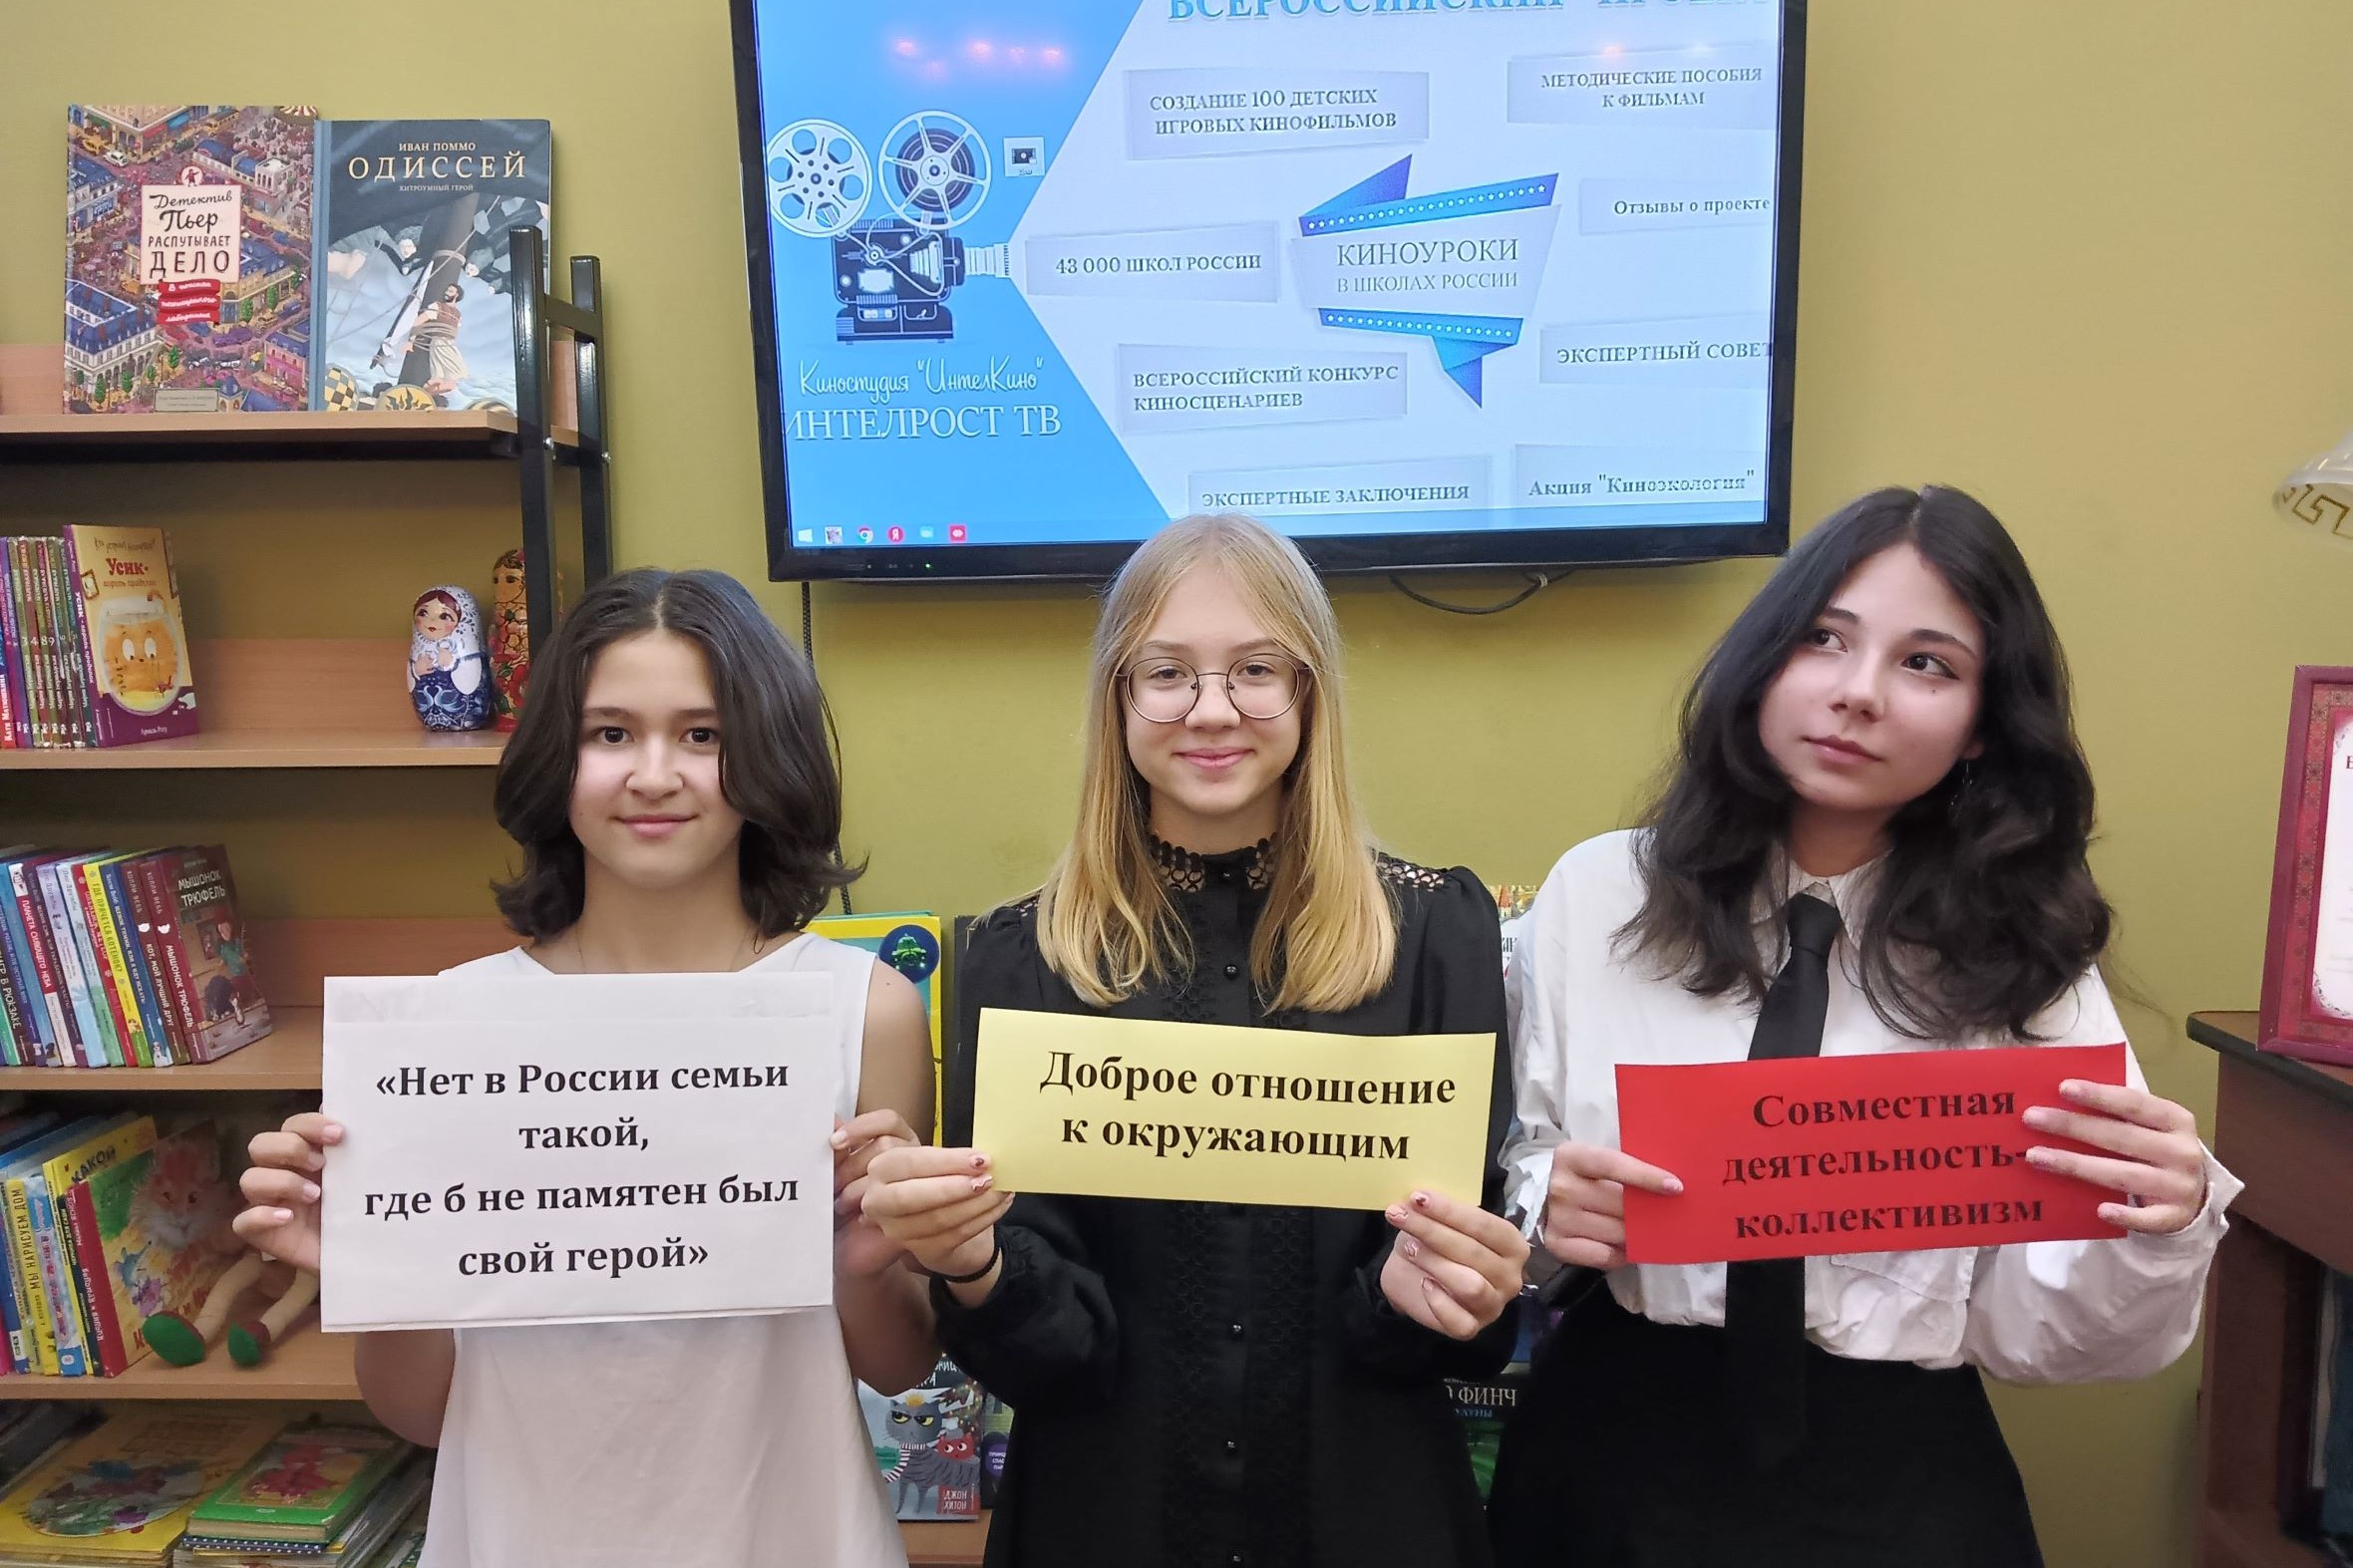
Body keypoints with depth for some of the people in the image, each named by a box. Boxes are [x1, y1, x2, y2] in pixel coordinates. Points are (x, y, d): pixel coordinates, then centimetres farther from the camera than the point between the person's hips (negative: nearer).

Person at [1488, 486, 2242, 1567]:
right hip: (1609, 1455, 0)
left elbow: (2026, 1336, -5)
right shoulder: (1598, 896, -8)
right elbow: (1499, 1173, -2)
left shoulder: (2022, 958, -5)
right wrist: (1546, 1208, -22)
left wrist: (2160, 1224, -23)